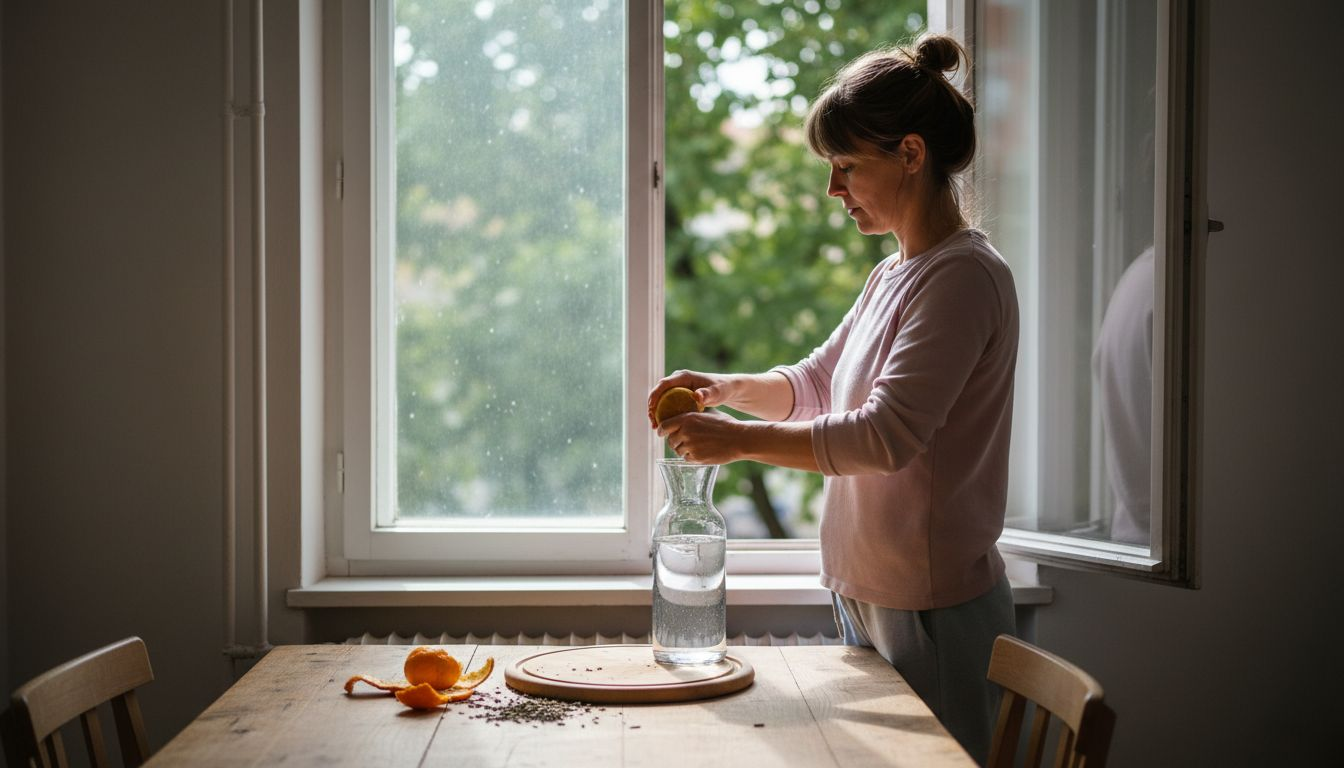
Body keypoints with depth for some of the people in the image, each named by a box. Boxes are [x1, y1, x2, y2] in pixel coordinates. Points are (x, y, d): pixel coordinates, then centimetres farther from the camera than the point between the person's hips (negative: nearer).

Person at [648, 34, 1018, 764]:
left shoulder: (964, 276, -17)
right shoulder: (890, 276, 13)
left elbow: (888, 434, -25)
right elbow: (817, 384, 19)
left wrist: (740, 439, -21)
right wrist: (723, 387, 1)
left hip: (932, 608, -9)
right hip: (867, 595, 9)